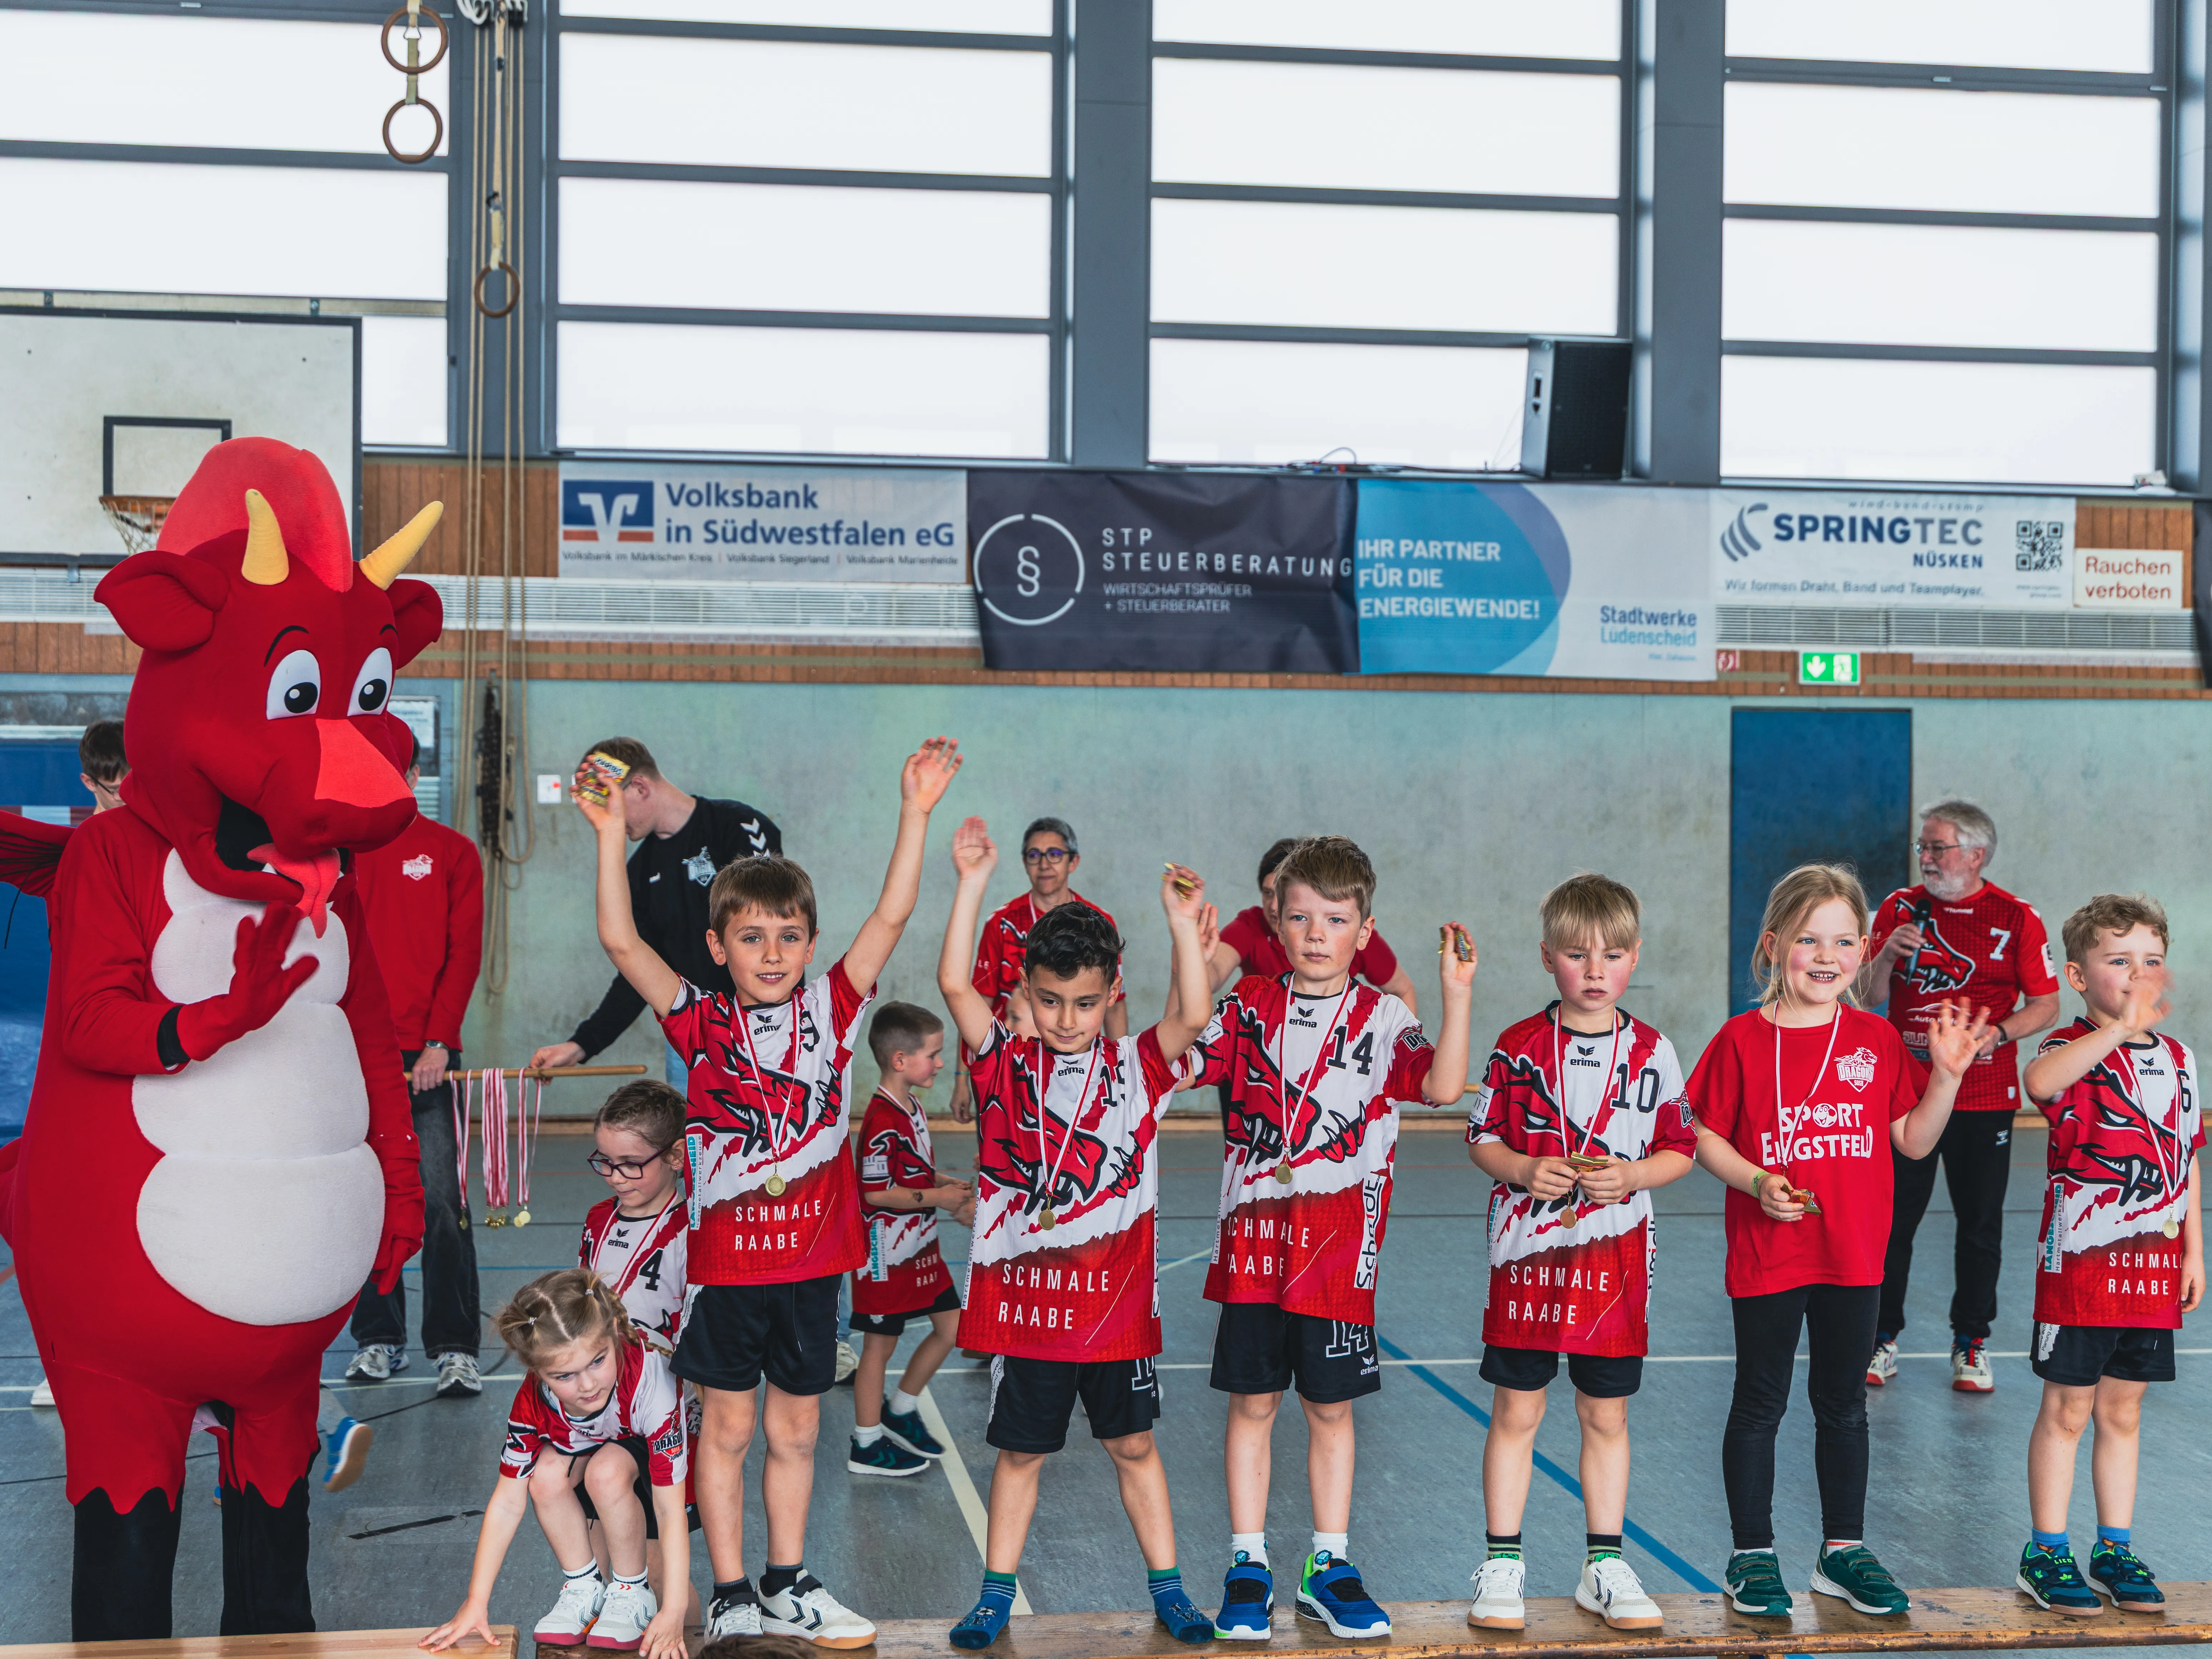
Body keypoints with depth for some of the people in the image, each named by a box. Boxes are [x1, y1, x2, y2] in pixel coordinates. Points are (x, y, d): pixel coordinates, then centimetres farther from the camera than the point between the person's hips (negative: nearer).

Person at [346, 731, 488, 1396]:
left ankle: (456, 1348, -5)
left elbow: (464, 951, 0)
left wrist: (439, 1041, -10)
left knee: (441, 1202, -8)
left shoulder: (452, 852, 6)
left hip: (426, 1055, -2)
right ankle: (378, 1340, 17)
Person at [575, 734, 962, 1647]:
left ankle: (788, 1586, 28)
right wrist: (611, 835, -21)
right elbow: (621, 941, -13)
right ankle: (731, 1596, 19)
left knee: (795, 1430, 14)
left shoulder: (831, 1010, 0)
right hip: (727, 1256, -2)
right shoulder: (703, 1023, -4)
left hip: (812, 1256, 2)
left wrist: (915, 812, -14)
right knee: (728, 1427, 9)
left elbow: (890, 918, -7)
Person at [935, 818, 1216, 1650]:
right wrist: (972, 885, -18)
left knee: (1134, 1446, 13)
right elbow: (955, 985, -13)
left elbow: (1192, 1017, -16)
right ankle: (997, 1593, 25)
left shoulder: (1136, 1069, 0)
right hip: (1025, 1299, 0)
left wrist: (1182, 925, -24)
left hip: (1116, 1298, 0)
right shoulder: (1008, 1066, -2)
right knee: (1019, 1450, 12)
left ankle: (1167, 1587, 25)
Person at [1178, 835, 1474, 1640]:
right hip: (1253, 1239, 1)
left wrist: (1457, 997, -23)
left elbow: (1442, 1086, -13)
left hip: (1340, 1245, -1)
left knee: (1331, 1408, 8)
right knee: (1252, 1402, 7)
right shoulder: (1250, 1006, 5)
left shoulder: (1381, 1018, 1)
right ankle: (1248, 1568, 18)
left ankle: (1329, 1567, 21)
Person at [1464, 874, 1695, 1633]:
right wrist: (1525, 1172, -16)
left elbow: (1681, 1149, 5)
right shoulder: (1519, 1047, -2)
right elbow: (1483, 1138, 3)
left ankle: (1605, 1567, 21)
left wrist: (1631, 1178, -13)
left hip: (1614, 1256, 1)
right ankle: (1502, 1566, 14)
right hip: (1528, 1252, -1)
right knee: (1516, 1412, 4)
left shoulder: (1652, 1052, 1)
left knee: (1606, 1415, 10)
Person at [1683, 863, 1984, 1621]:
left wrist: (1947, 1073, -9)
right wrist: (1757, 1183, -19)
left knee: (1844, 1402, 14)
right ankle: (1752, 1555, 19)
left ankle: (1843, 1550, 27)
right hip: (1766, 1253, -3)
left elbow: (1915, 1139, 4)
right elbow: (1704, 1135, -4)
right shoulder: (1743, 1039, -7)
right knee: (1760, 1404, 7)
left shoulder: (1878, 1039, 2)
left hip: (1853, 1253, 3)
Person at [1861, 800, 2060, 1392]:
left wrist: (1995, 1034, -16)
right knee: (1892, 1219, 4)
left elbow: (2046, 1005, 0)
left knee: (1980, 1223, 7)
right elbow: (1871, 996, 3)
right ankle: (1881, 1338, 16)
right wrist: (1888, 955, -16)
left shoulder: (2017, 918, -2)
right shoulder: (1900, 908, 4)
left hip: (1984, 1098, -1)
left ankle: (1971, 1343, 20)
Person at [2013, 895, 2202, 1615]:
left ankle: (2115, 1550, 24)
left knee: (2123, 1411, 14)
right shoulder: (2074, 1049, -10)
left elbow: (2187, 1164, 15)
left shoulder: (2179, 1057, 9)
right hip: (2080, 1264, -5)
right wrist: (2120, 1028, -40)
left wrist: (2193, 1254, 12)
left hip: (2154, 1269, 5)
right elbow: (2039, 1082, -37)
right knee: (2067, 1409, 3)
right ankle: (2046, 1554, 13)